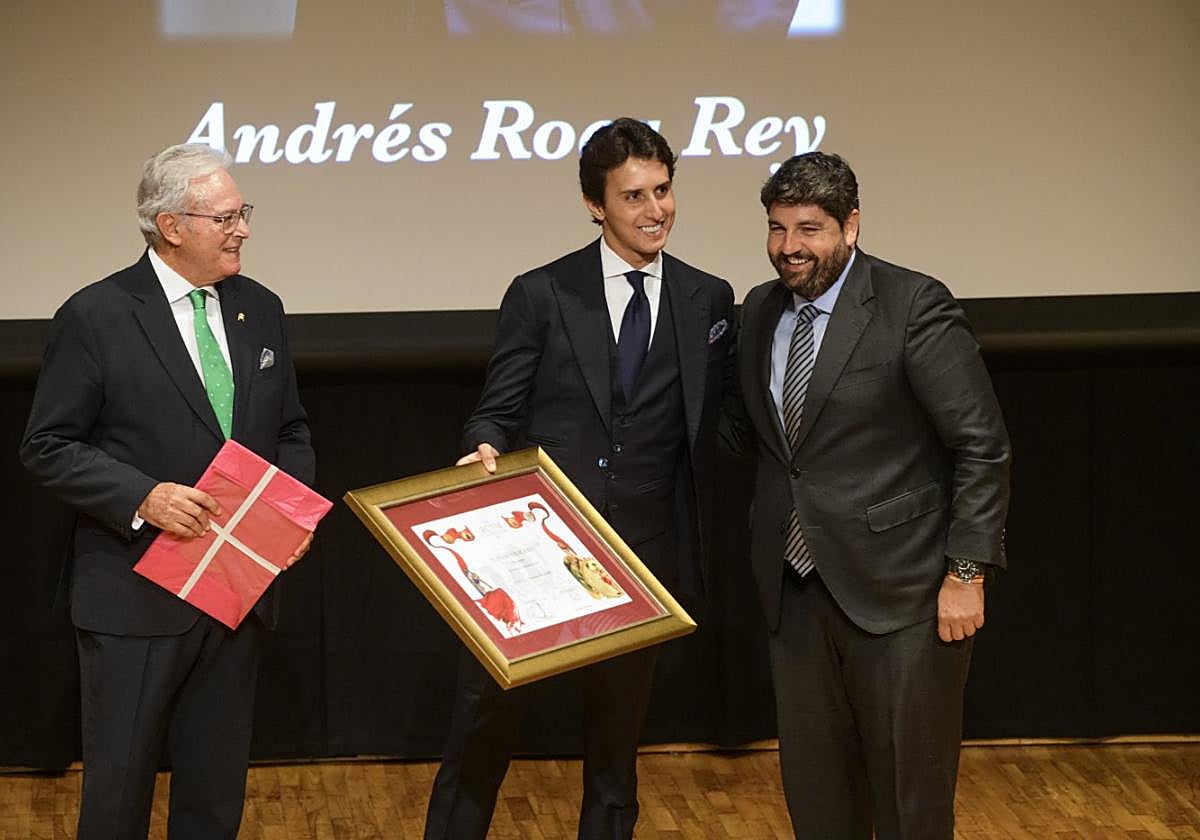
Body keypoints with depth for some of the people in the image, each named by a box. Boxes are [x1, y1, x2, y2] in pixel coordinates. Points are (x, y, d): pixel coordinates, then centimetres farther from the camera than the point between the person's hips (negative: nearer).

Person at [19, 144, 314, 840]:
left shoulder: (260, 310, 9)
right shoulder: (96, 317, -9)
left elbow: (290, 429, 18)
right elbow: (48, 449, -8)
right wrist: (143, 497, -22)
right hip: (138, 596, -5)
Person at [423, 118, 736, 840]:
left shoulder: (709, 301, 6)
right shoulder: (541, 295, 0)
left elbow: (713, 428, 7)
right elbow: (498, 411, 2)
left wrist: (697, 538, 0)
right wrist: (486, 450, -21)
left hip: (643, 554, 2)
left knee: (617, 736, 12)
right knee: (487, 720, -1)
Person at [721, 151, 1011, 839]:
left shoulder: (914, 307, -11)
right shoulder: (761, 311, 9)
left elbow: (982, 446, -11)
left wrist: (967, 573, -14)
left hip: (900, 595, -6)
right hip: (798, 593, 6)